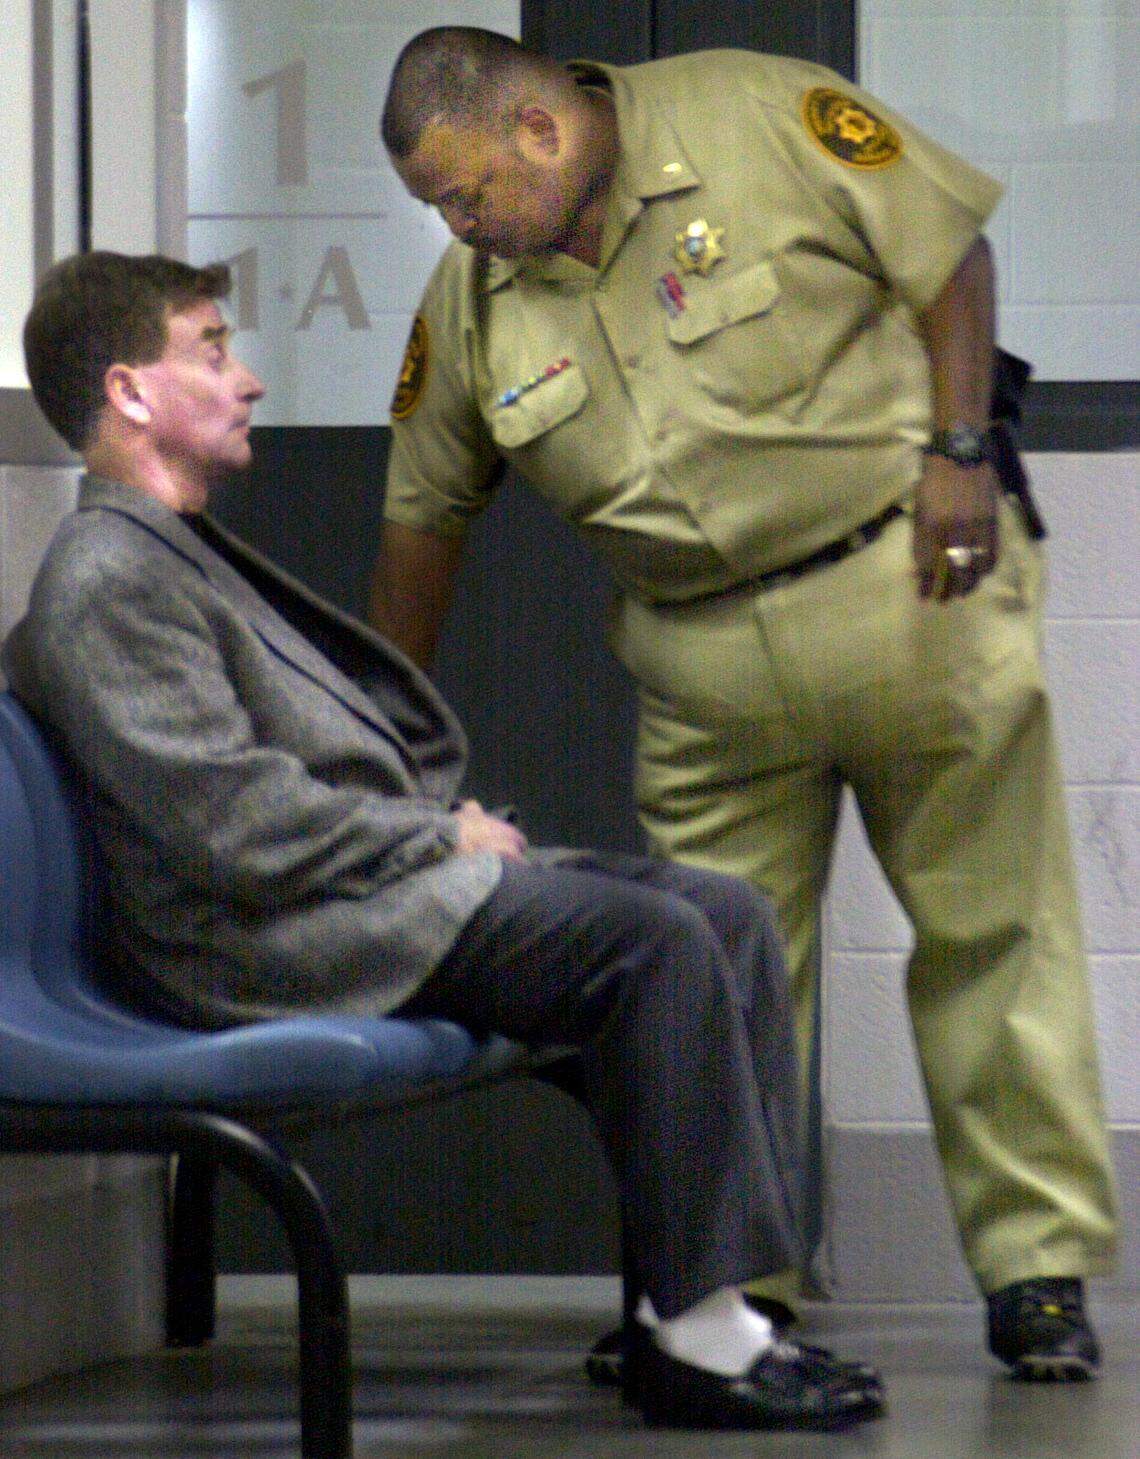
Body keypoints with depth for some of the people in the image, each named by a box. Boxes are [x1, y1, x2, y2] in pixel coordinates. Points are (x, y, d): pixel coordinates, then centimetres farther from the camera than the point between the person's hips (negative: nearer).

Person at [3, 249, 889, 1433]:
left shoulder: (178, 553, 23)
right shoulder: (106, 579, -12)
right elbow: (237, 823, -20)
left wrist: (450, 827, 7)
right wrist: (439, 836, -11)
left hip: (383, 880, 11)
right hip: (273, 942, -11)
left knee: (729, 915, 0)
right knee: (653, 940, -24)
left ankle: (697, 1302, -5)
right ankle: (694, 1337, -21)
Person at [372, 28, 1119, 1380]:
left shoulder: (762, 119, -12)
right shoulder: (470, 304, 1)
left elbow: (947, 252, -5)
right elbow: (424, 511, 12)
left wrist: (960, 450, -13)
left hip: (903, 578, -4)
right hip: (703, 653, 4)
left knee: (991, 930, 0)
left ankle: (1037, 1268, 7)